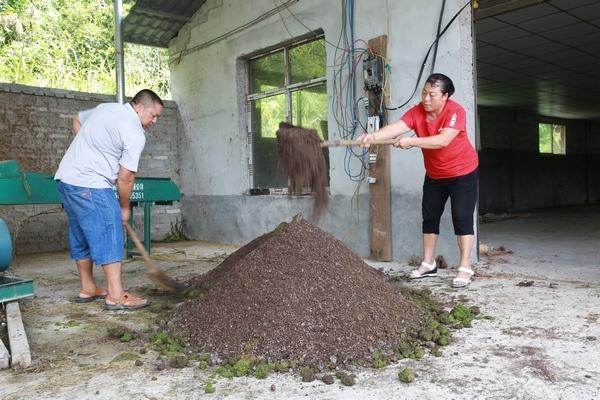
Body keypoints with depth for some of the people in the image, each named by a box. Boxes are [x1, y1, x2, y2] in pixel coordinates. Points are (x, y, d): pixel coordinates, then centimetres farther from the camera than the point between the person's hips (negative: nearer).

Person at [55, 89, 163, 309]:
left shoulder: (106, 108, 14)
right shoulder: (135, 134, -11)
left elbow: (77, 120, 31)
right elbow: (126, 177, -11)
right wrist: (124, 207, 3)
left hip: (65, 177, 10)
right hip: (91, 185, -10)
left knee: (81, 237, 14)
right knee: (108, 235, -8)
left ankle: (88, 288, 24)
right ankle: (116, 296, -9)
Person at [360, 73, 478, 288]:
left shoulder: (455, 111, -23)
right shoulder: (417, 111, -11)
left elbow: (443, 140, -37)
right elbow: (396, 127, -27)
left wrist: (412, 141, -43)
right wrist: (374, 136, -46)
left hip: (462, 173, -6)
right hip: (434, 175, 6)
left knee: (462, 218, -7)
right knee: (429, 217, 9)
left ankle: (465, 268, 2)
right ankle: (428, 264, 21)